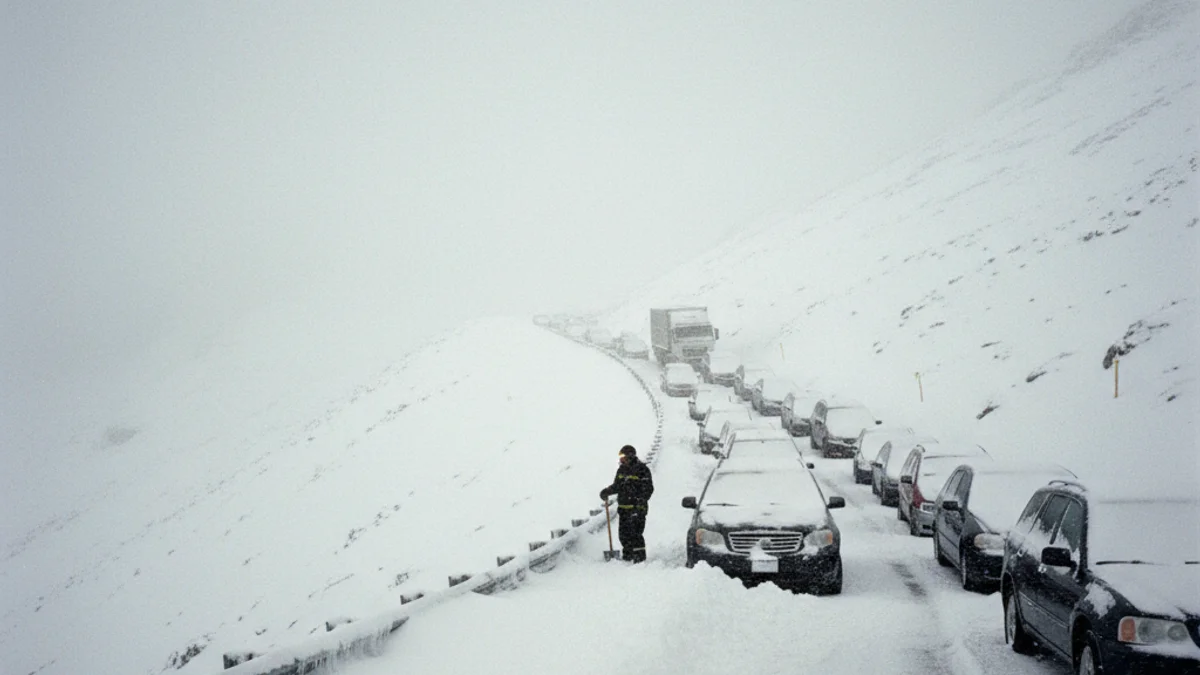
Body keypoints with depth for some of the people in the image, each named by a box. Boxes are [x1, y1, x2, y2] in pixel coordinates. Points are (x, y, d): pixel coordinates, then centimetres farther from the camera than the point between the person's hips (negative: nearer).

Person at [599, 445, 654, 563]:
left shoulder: (642, 469, -7)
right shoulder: (621, 470, 14)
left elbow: (648, 489, -10)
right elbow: (617, 486, 24)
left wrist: (641, 501, -22)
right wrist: (607, 491, 6)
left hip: (637, 508, -7)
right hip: (624, 508, 7)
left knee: (635, 533, -13)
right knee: (623, 533, 9)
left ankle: (640, 557, -7)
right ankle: (627, 556, 21)